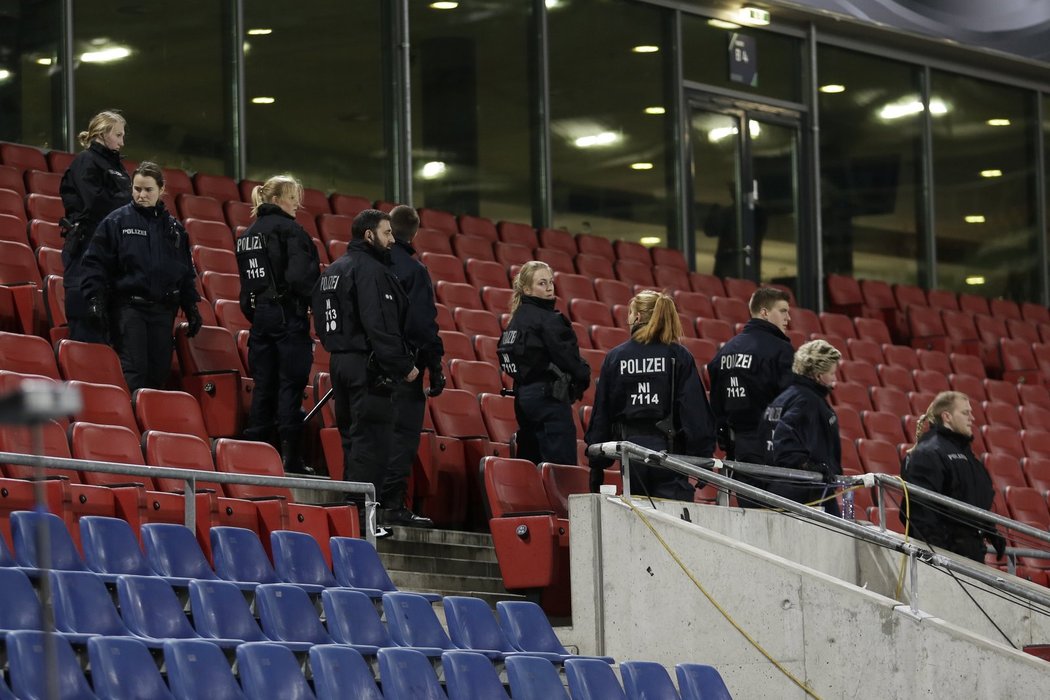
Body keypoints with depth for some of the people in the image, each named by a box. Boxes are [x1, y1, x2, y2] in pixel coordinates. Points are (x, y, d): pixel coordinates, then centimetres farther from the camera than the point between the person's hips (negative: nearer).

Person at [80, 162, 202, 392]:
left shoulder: (174, 228, 13)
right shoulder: (116, 221, 0)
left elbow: (186, 272, 19)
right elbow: (96, 263, -4)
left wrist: (191, 308, 13)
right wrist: (95, 300, -13)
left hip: (163, 311, 4)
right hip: (128, 308, -4)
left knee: (159, 373, 3)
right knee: (134, 374, -12)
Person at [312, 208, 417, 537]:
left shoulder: (332, 271, 17)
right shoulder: (370, 270, -14)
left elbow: (323, 323, 20)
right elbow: (380, 326, -21)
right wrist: (403, 365, -18)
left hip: (339, 360, 10)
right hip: (368, 365, -10)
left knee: (352, 438, 16)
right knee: (372, 442, -8)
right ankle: (361, 516, -10)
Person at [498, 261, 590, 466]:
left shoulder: (517, 319, 14)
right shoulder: (548, 319, -11)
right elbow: (566, 356, -15)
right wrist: (584, 376, 5)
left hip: (523, 396, 9)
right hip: (549, 397, -9)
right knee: (562, 466, -12)